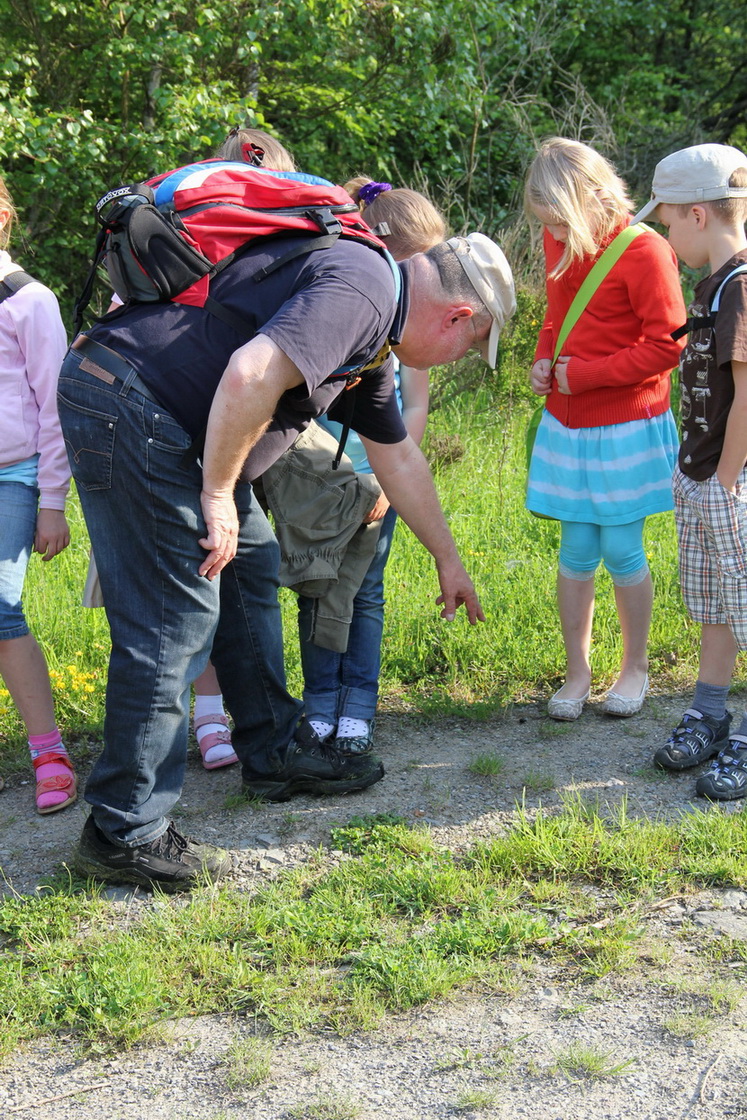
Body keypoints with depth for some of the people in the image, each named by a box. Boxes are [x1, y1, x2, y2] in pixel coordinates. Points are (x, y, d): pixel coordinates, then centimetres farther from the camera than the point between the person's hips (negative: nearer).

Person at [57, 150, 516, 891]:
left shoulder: (373, 328, 19)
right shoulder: (360, 288, -15)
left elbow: (397, 457, 31)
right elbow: (250, 376, -30)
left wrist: (448, 560, 40)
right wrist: (217, 494, -18)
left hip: (168, 424, 11)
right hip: (124, 405, -11)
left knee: (250, 568, 18)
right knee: (174, 619, -7)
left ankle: (275, 752, 32)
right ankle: (125, 833, 1)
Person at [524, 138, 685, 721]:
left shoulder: (645, 251, -16)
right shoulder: (563, 246, 6)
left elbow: (666, 346, -17)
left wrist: (580, 375, -16)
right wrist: (543, 361, 1)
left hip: (626, 428, -5)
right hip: (568, 424, 5)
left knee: (621, 550, 2)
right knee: (577, 550, 7)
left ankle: (635, 666, 22)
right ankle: (577, 670, 18)